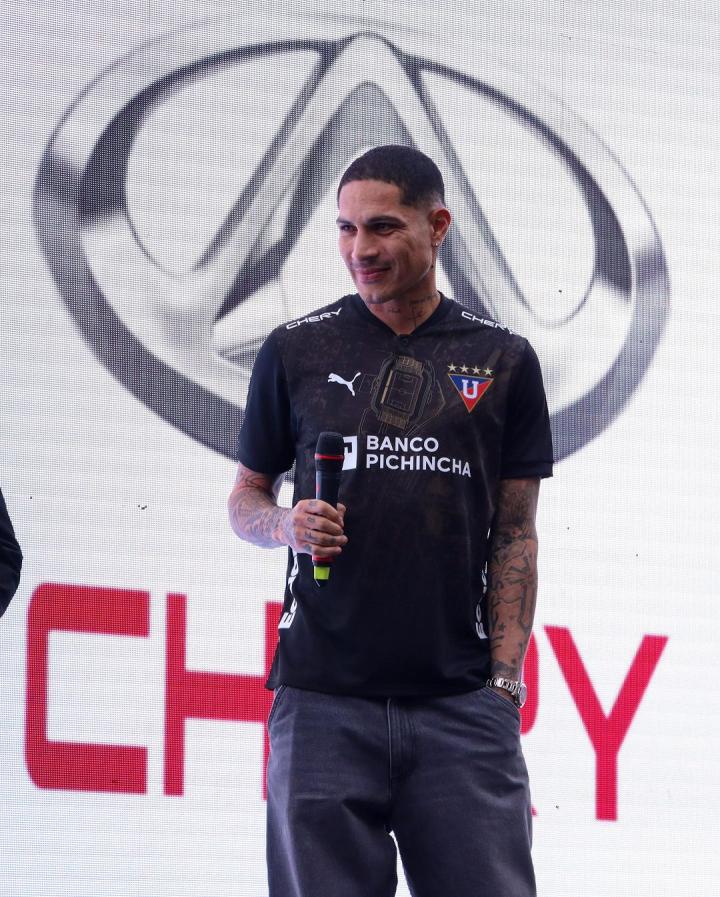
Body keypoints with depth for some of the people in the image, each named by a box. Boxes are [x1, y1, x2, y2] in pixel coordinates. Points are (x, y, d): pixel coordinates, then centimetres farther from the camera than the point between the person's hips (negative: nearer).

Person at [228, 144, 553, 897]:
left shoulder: (502, 361, 9)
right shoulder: (296, 352, 9)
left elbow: (515, 532, 9)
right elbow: (245, 498, 15)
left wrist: (505, 677, -1)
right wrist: (288, 525, -8)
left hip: (460, 701, 0)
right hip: (322, 696, 0)